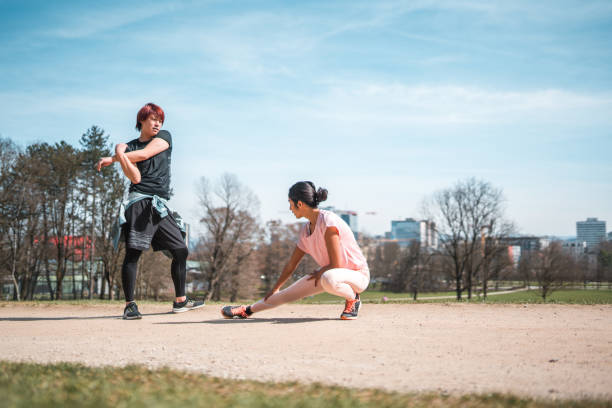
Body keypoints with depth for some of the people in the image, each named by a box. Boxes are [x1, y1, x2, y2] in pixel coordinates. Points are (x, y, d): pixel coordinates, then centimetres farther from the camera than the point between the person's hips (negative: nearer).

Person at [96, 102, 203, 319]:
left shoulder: (165, 137, 14)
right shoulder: (129, 146, 9)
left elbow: (144, 153, -3)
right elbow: (135, 178, -6)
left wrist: (112, 159, 1)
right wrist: (121, 156, -18)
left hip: (160, 206, 4)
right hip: (139, 202, -3)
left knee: (181, 251, 5)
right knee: (133, 253, -11)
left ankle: (180, 300, 17)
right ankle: (130, 305, -7)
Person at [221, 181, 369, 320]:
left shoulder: (328, 221, -24)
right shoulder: (306, 230, 3)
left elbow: (336, 264, -25)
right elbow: (291, 265, 15)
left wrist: (319, 273, -7)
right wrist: (274, 289, 22)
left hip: (358, 275, -8)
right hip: (328, 273, 8)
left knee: (328, 279, -40)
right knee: (290, 293, 6)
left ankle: (353, 299, -12)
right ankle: (247, 310, 23)